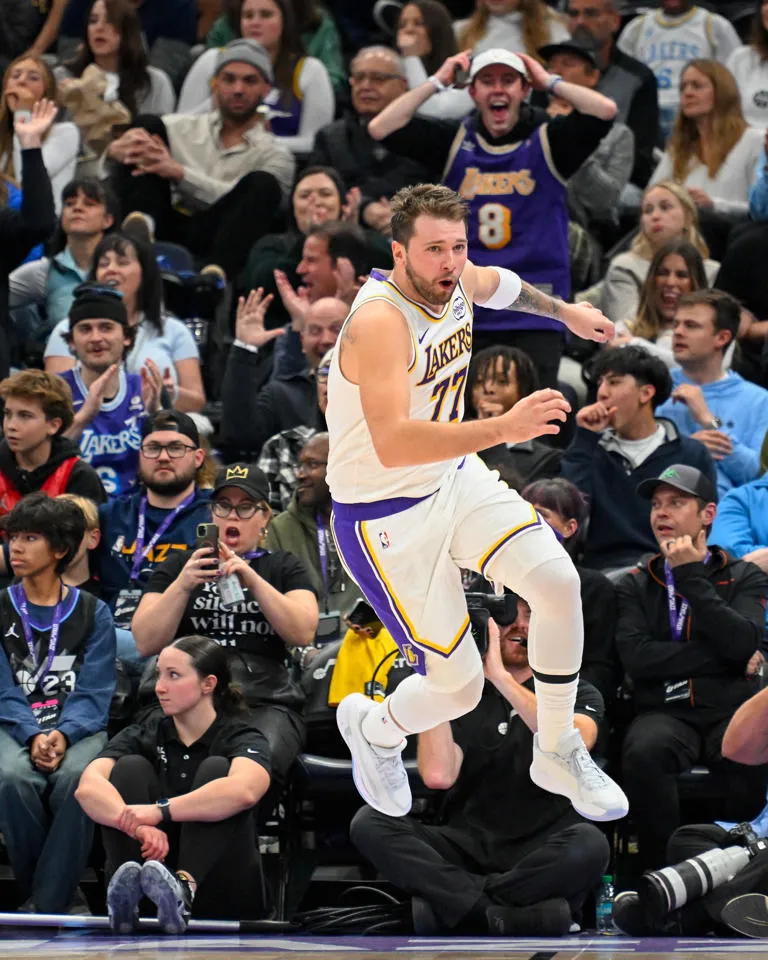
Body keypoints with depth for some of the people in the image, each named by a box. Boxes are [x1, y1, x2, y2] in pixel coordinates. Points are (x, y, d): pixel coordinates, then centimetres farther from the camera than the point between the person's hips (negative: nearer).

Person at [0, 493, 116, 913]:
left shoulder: (92, 614, 7)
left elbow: (93, 693, 0)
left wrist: (64, 735, -21)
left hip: (79, 728, 0)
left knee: (77, 777, -36)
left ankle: (46, 904, -30)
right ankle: (35, 892, -17)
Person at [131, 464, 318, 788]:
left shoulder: (283, 567, 19)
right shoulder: (179, 565, 20)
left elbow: (303, 633, 0)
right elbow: (146, 643, 7)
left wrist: (254, 581, -11)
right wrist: (183, 585, -7)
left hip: (266, 703, -1)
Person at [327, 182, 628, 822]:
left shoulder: (457, 283, -5)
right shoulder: (380, 320, -31)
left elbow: (500, 285, 24)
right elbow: (392, 444, -44)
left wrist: (563, 311, 31)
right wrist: (504, 428, -51)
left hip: (455, 480, 7)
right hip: (385, 519, -7)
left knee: (559, 581, -14)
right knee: (458, 687, -5)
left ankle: (557, 753, 6)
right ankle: (373, 728, 32)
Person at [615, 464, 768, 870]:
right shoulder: (634, 586, 17)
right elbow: (636, 657, -1)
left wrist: (691, 577, -4)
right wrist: (719, 657, -4)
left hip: (733, 709, -1)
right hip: (665, 711, 1)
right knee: (644, 753, -36)